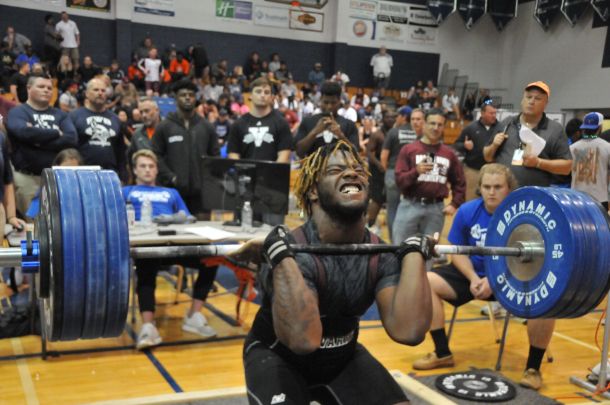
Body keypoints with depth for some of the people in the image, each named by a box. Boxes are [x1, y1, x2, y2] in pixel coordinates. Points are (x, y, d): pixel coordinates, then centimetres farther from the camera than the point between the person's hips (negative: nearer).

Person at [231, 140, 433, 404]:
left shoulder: (382, 256, -13)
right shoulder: (293, 252, -30)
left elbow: (408, 330, -28)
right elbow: (303, 338, -44)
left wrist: (414, 252, -22)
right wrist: (280, 255, -45)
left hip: (343, 357, 5)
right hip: (279, 358, -5)